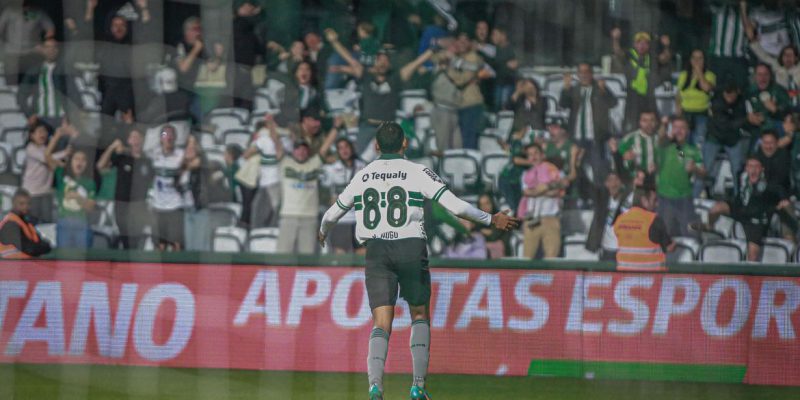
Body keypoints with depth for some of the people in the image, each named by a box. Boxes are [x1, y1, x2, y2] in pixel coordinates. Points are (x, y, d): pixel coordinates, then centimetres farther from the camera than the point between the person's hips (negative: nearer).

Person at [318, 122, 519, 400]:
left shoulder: (362, 176, 10)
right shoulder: (418, 173, 0)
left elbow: (333, 213, 23)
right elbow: (456, 207, -6)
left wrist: (323, 232, 45)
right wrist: (491, 220, 5)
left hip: (376, 250, 2)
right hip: (411, 249, -2)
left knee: (381, 323, -2)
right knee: (420, 316, 16)